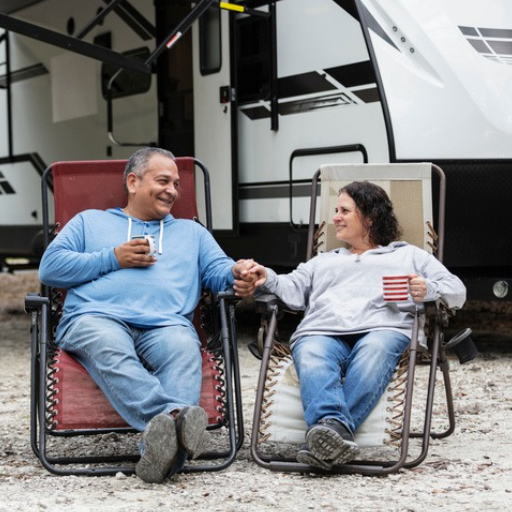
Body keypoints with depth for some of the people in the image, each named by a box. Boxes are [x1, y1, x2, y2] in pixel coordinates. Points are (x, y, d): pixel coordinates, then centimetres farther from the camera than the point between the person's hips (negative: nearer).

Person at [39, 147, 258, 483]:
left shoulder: (191, 232, 36)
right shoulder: (89, 221, 30)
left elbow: (218, 271, 20)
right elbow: (50, 267, 16)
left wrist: (238, 275, -5)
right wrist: (114, 258, 8)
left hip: (165, 324, 1)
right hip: (96, 318, -1)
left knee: (184, 350, -37)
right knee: (110, 349, -40)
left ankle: (163, 450, -59)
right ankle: (173, 415, -61)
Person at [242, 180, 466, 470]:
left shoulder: (409, 255, 33)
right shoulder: (323, 262, 43)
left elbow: (457, 291, 20)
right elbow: (294, 290, 24)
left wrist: (428, 290, -3)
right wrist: (268, 280, 2)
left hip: (383, 327, -2)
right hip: (321, 330, 2)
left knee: (374, 352, -40)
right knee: (312, 360, -36)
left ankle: (331, 435, -56)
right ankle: (333, 428, -60)